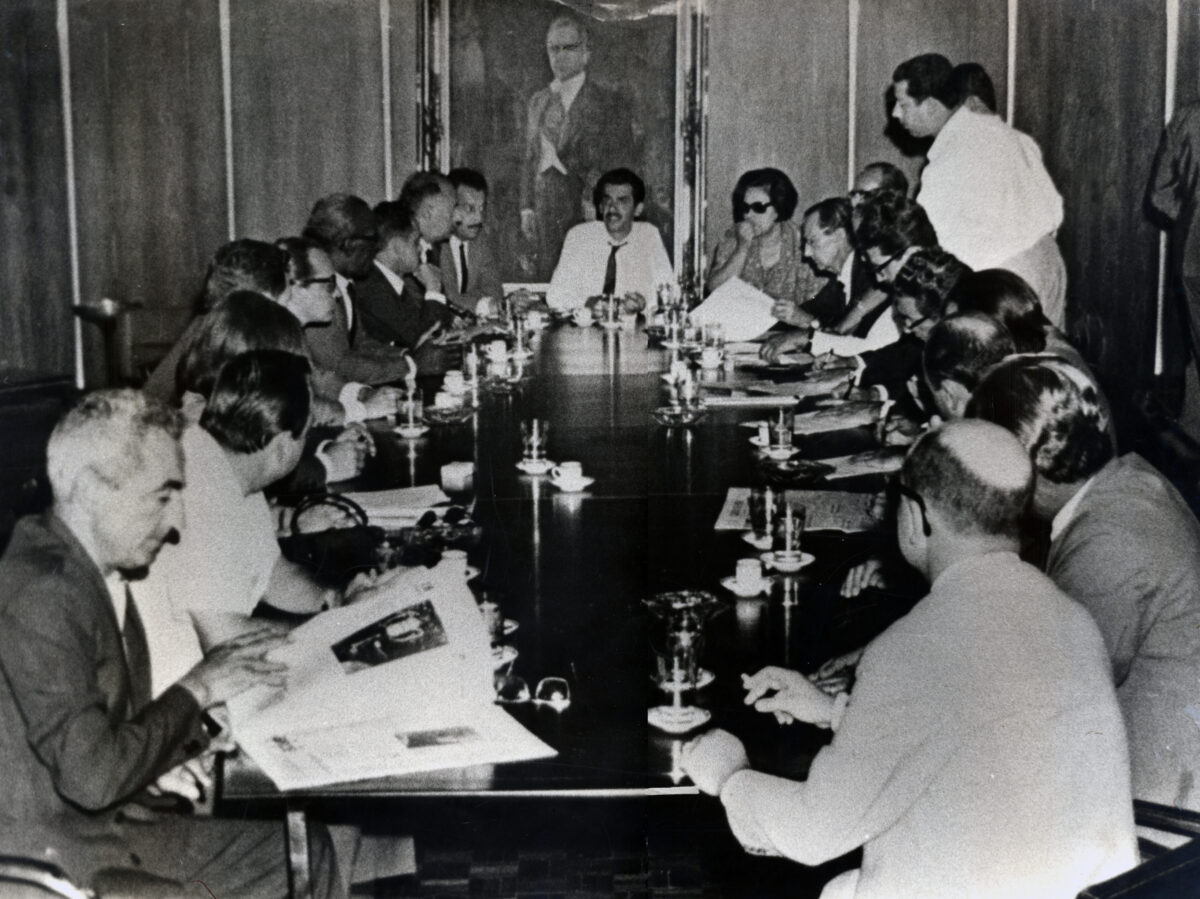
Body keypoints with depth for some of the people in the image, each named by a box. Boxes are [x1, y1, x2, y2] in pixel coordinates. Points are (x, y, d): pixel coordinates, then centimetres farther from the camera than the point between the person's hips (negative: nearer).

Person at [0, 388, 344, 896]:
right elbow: (93, 777, -26)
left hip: (102, 820, 9)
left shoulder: (89, 574, 5)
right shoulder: (42, 596, -25)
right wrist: (194, 692, -16)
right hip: (56, 858, -9)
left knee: (306, 853, 6)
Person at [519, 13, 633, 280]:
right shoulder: (537, 102, 16)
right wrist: (527, 207, 10)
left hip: (587, 214, -4)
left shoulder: (610, 104, 0)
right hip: (545, 217, 4)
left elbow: (620, 167, -3)